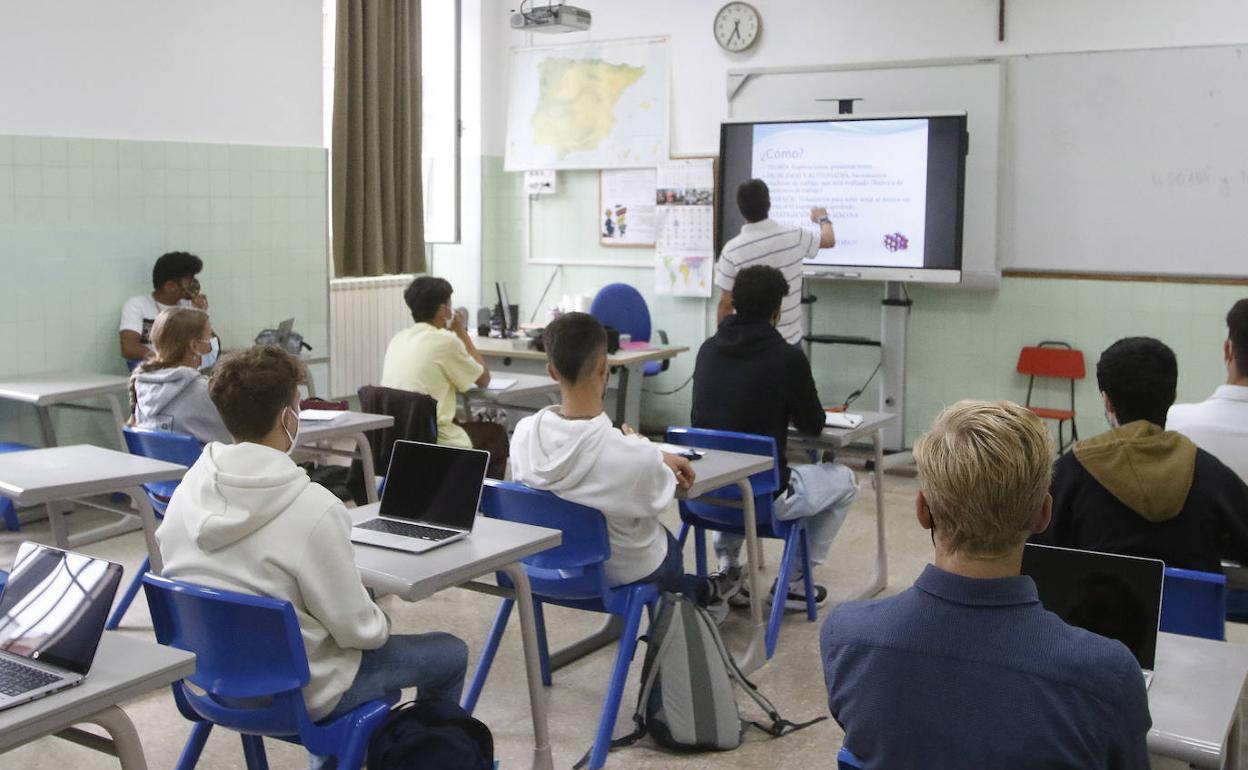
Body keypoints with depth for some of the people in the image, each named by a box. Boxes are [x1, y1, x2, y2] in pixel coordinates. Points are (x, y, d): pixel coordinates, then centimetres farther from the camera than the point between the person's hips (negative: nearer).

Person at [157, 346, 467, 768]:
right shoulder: (313, 509, -28)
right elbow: (358, 629, -21)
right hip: (296, 695, -7)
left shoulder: (187, 491, -8)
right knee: (452, 653, 12)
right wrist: (382, 623, 2)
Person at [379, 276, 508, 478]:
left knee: (462, 423, 33)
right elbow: (483, 379, 1)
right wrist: (462, 332, 7)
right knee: (497, 435, 19)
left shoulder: (398, 338, 7)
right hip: (436, 446, -7)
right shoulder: (445, 341, -14)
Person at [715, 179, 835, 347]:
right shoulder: (794, 237, -7)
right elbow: (829, 240, 15)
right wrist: (823, 219, 37)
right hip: (790, 340, 2)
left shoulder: (732, 251, -14)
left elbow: (726, 304, -10)